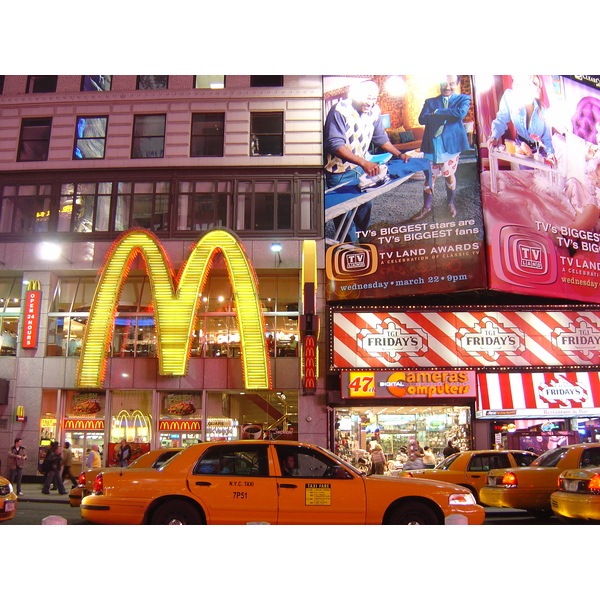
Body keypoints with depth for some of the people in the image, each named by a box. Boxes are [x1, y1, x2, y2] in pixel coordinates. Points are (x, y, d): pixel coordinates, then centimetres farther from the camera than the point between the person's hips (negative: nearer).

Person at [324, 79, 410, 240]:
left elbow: (380, 137, 12)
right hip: (340, 172, -6)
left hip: (362, 168, 6)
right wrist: (363, 163, -45)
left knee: (365, 205, 15)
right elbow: (335, 144, -35)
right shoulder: (340, 110, -24)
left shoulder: (374, 111, -4)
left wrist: (400, 154, 2)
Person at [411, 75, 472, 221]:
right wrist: (447, 115, -12)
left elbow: (461, 113, -16)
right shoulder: (430, 102, 12)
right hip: (431, 144, 2)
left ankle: (450, 203, 28)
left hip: (451, 143, -2)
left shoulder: (463, 99, 6)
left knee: (449, 175, 8)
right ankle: (426, 207, 12)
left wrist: (437, 112, -10)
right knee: (429, 176, 4)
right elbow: (422, 119, -4)